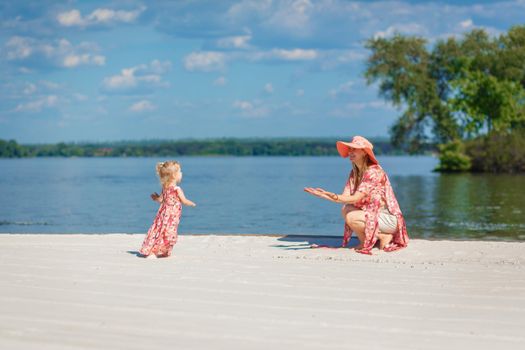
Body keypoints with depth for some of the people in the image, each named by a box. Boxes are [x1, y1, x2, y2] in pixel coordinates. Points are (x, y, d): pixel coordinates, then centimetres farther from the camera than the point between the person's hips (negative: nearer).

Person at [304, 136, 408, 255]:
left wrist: (334, 196, -42)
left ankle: (384, 236, -6)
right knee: (345, 209, -9)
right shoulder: (354, 173, 8)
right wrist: (324, 195, -20)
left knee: (351, 217, -23)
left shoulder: (373, 171, -19)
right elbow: (345, 197, -5)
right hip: (374, 214, 8)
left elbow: (356, 198, -27)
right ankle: (365, 241, 1)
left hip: (389, 218, -8)